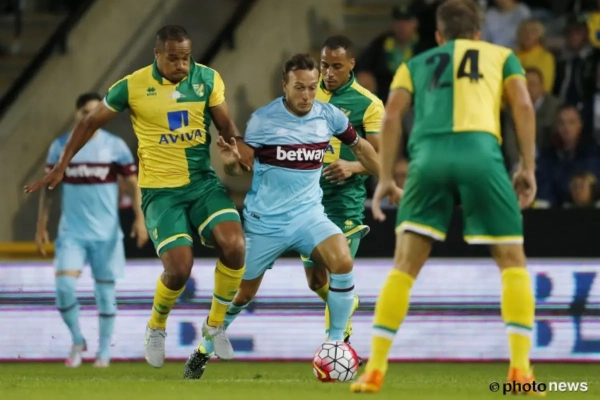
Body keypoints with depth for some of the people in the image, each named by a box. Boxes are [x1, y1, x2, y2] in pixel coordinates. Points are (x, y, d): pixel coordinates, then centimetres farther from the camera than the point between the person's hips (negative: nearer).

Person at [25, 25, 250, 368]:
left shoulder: (208, 79, -2)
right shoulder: (133, 86, -7)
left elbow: (227, 128, 4)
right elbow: (91, 123, 6)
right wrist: (61, 167, 7)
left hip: (203, 181, 2)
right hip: (161, 189, -2)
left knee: (235, 246, -22)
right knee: (179, 267, -18)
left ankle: (216, 325, 3)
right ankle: (156, 329, 15)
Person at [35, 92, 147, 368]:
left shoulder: (115, 146, -2)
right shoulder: (60, 147, 3)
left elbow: (133, 185, 1)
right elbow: (49, 187, 10)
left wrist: (140, 218, -11)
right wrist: (41, 226, 8)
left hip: (106, 232, -1)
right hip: (72, 231, 1)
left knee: (105, 289, 3)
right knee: (64, 284, -15)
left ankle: (104, 351, 16)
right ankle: (77, 340, 6)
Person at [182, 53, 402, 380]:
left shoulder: (329, 116, -3)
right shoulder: (262, 120, -11)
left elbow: (360, 147, 14)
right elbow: (242, 167, -4)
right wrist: (230, 162, -27)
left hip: (308, 214, 2)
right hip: (265, 219, -2)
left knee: (343, 261, -25)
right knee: (243, 293, 7)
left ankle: (336, 343, -11)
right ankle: (203, 350, 32)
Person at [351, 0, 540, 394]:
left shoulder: (415, 65, 30)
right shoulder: (501, 56, 26)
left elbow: (392, 116, 14)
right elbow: (523, 106, 9)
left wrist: (386, 177, 13)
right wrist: (528, 168, 7)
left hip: (428, 155, 2)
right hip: (480, 151, -1)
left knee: (405, 265, 8)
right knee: (512, 261, 10)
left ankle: (375, 369, 1)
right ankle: (520, 368, -1)